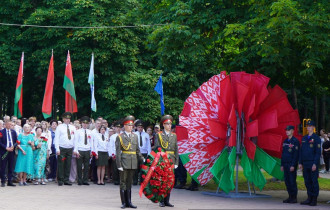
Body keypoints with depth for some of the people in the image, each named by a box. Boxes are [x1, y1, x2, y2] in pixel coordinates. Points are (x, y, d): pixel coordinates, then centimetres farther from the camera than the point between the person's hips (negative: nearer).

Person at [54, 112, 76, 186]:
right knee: (60, 165, -5)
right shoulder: (59, 127, 3)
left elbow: (75, 138, 11)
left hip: (70, 149, 3)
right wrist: (57, 149, -9)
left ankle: (66, 180, 10)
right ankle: (60, 180, 2)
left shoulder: (73, 127, 13)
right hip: (62, 148, -3)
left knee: (68, 165, 4)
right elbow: (56, 139, -1)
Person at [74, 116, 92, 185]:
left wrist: (91, 151, 10)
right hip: (80, 150, -3)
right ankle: (79, 181, 6)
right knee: (79, 166, 0)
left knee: (86, 166, 3)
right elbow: (76, 141, -1)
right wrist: (76, 151, -8)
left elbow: (91, 142, 14)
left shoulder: (89, 132, 11)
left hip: (87, 151, 3)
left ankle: (85, 180, 10)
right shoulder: (78, 131, 1)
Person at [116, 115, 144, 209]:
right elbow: (118, 152, -5)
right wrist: (119, 165, -10)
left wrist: (142, 159, 8)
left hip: (133, 163, 4)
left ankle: (129, 202, 15)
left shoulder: (135, 136, 13)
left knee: (129, 183, 10)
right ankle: (124, 202, 7)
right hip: (124, 163, -4)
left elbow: (137, 150, 18)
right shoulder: (119, 137, -2)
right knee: (123, 183, 2)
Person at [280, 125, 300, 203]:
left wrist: (293, 165, -17)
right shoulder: (285, 141, 15)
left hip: (292, 165, -7)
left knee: (292, 181, -6)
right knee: (287, 181, 8)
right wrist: (282, 165, 15)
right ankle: (290, 197, 14)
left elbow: (296, 154, -12)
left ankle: (294, 198, 1)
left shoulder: (295, 141, -8)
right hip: (285, 164, 7)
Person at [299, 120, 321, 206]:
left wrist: (315, 164, -15)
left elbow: (318, 152, -9)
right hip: (305, 164, 6)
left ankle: (314, 199, 3)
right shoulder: (304, 138, 14)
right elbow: (301, 151, 17)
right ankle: (309, 198, 14)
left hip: (313, 164, -6)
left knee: (314, 181, -2)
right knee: (307, 181, 7)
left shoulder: (316, 138, -4)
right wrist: (300, 163, 11)